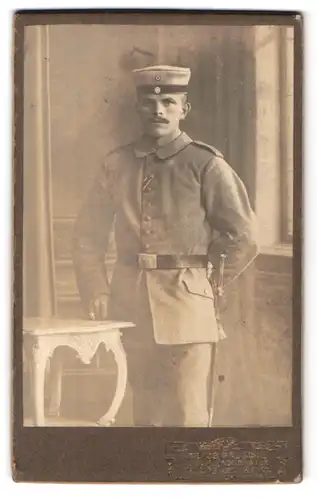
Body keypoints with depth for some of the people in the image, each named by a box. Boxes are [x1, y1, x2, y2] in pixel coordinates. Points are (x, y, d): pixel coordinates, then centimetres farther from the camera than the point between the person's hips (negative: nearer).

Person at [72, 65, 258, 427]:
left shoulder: (206, 165, -5)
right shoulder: (117, 163, 6)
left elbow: (244, 239, -2)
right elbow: (87, 235, 12)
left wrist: (205, 281, 6)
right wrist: (96, 291, 3)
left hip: (186, 306, -4)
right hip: (129, 306, 4)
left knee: (187, 416, -2)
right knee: (145, 413, 15)